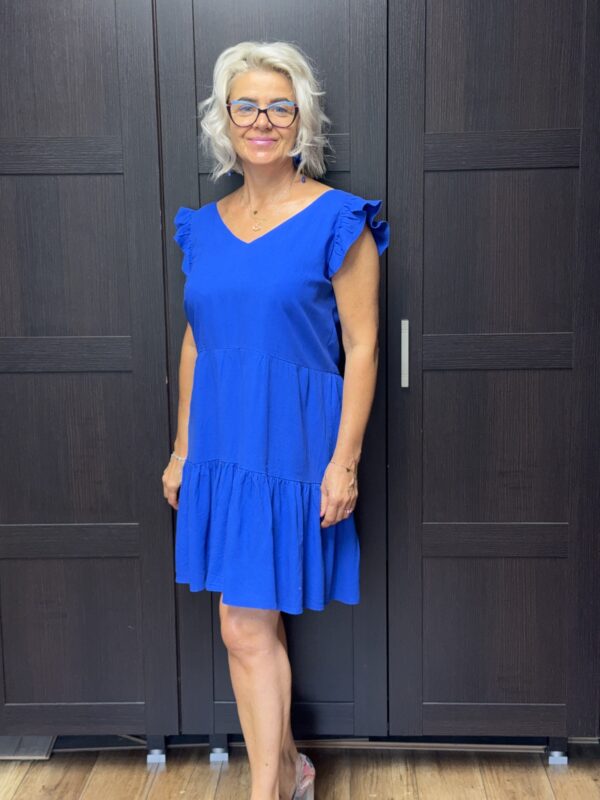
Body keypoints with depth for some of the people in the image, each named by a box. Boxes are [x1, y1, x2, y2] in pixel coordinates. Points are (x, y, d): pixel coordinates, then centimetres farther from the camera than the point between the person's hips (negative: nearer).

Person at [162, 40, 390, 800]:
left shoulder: (337, 222, -8)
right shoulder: (205, 226, 8)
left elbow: (362, 347, -9)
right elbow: (195, 342, 13)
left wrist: (344, 461, -13)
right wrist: (182, 448, 13)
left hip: (291, 451, -5)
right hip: (222, 449, 5)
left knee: (245, 627, -1)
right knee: (254, 623, 13)